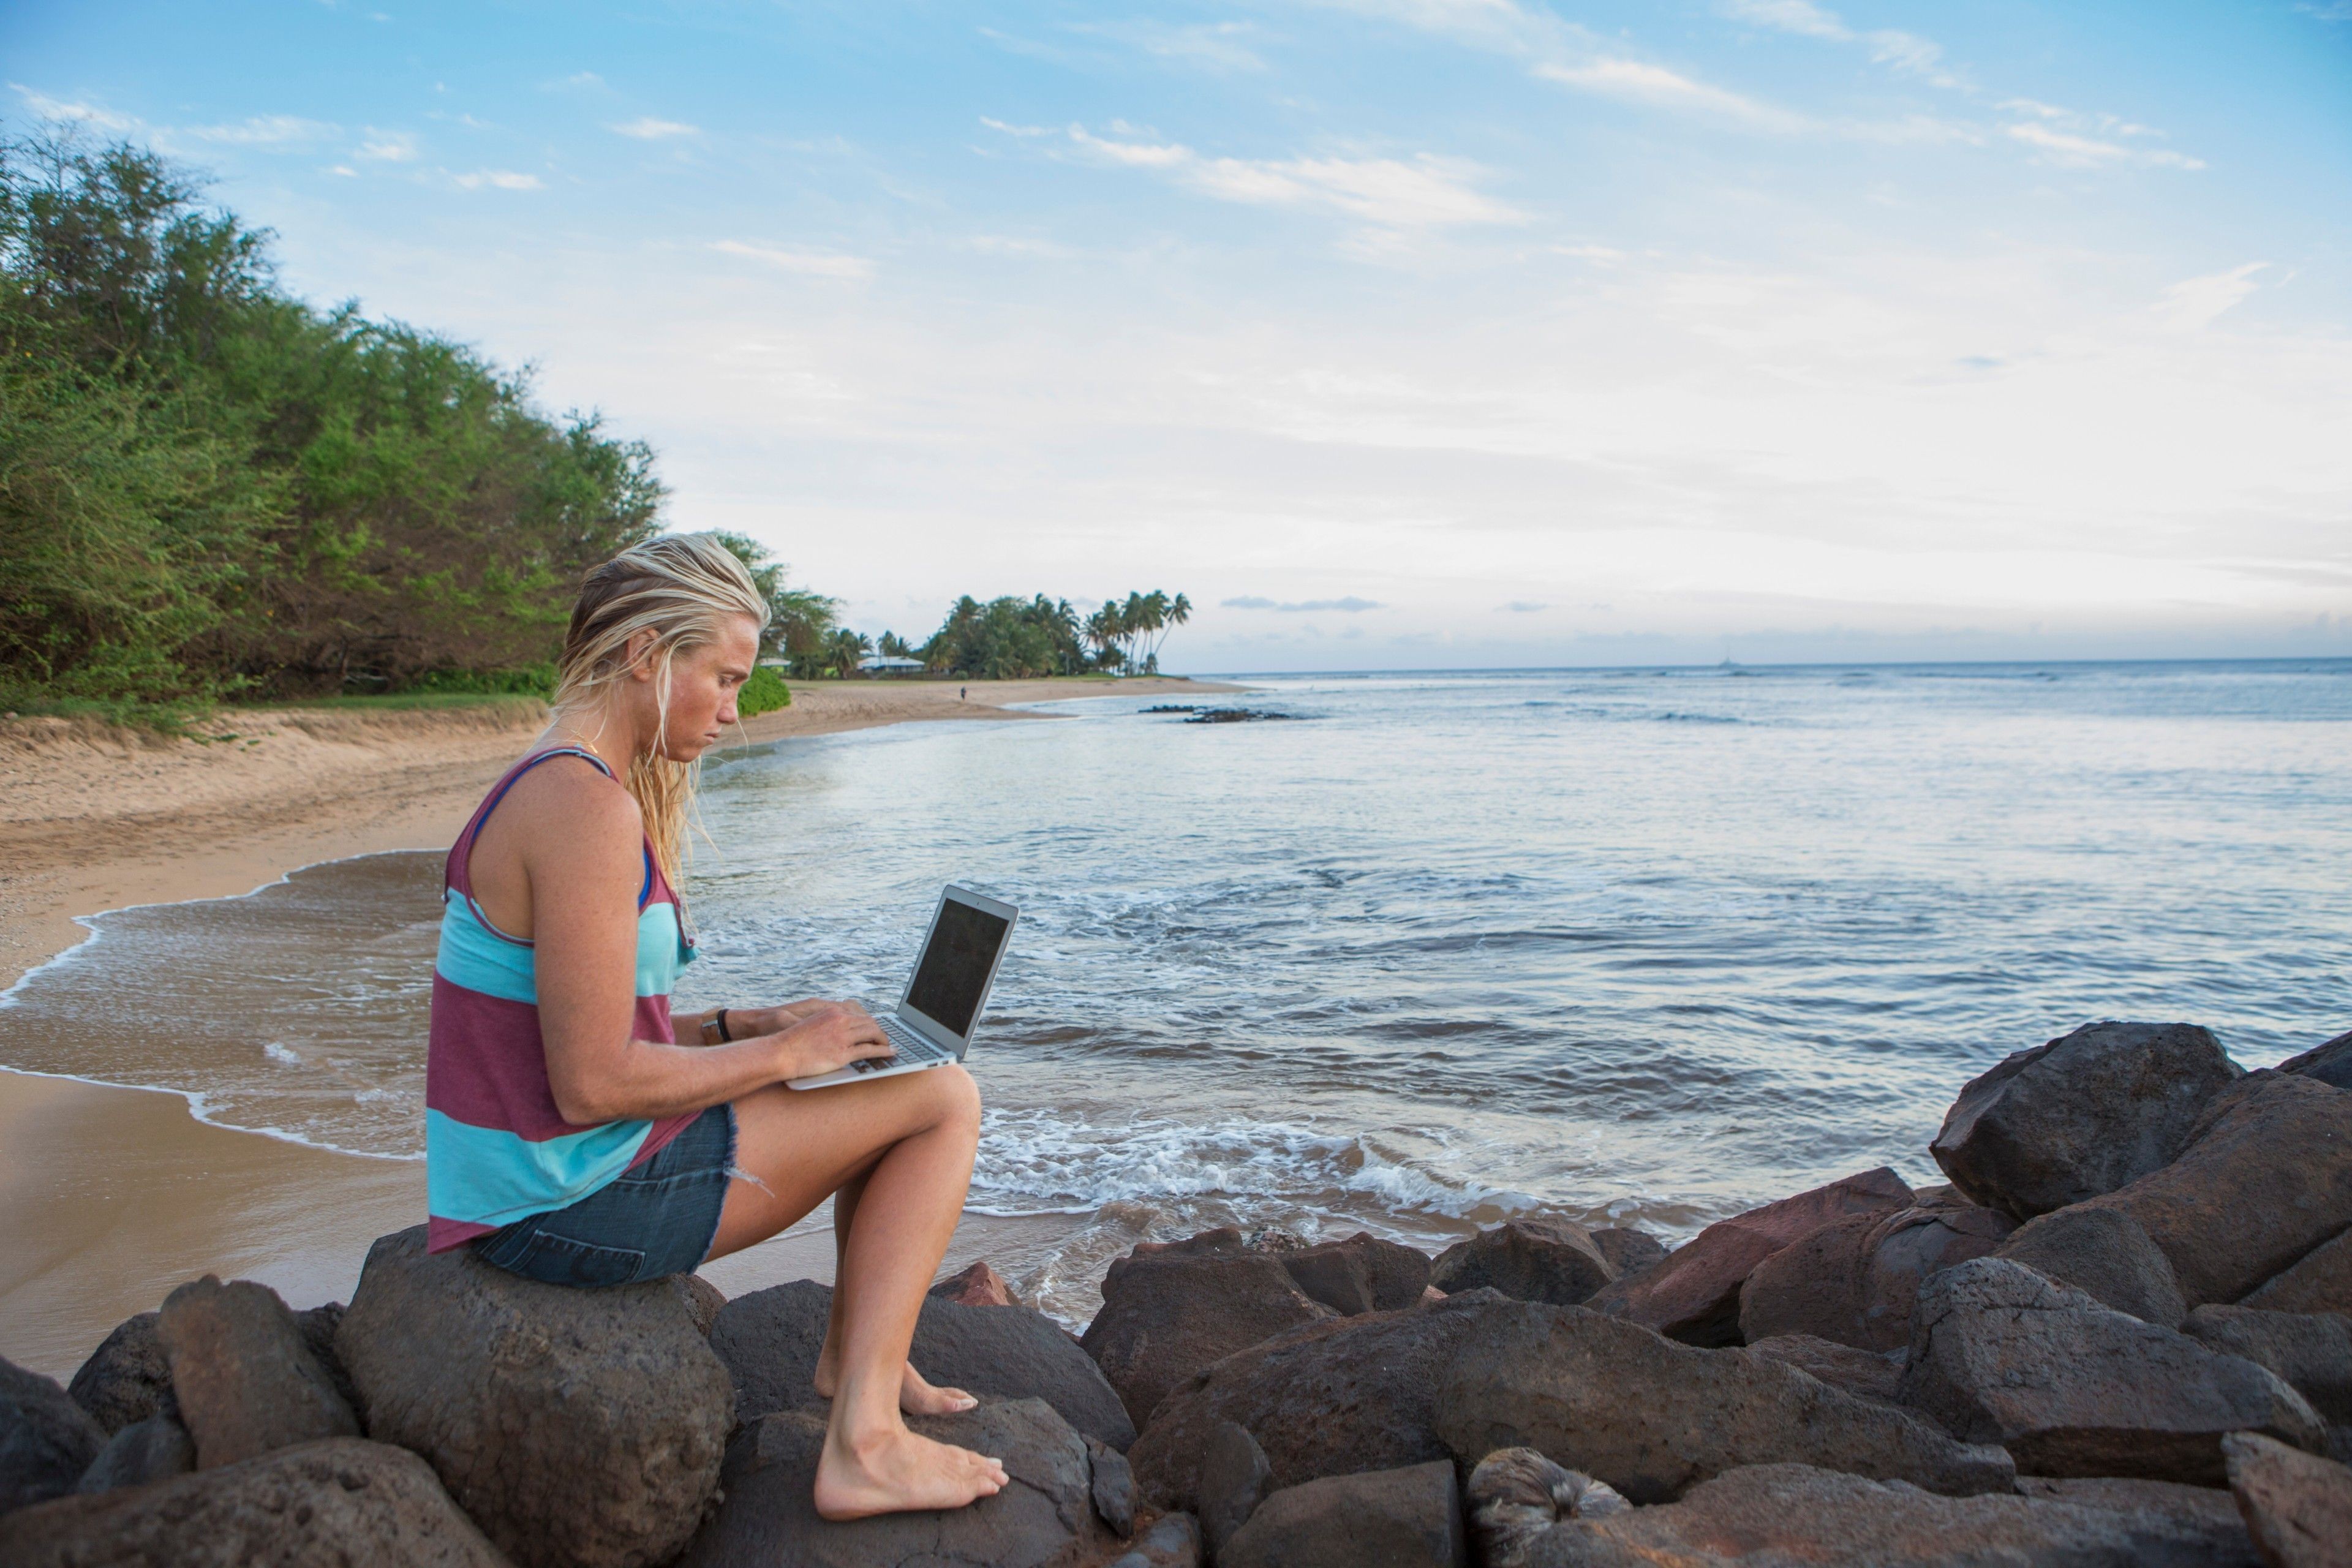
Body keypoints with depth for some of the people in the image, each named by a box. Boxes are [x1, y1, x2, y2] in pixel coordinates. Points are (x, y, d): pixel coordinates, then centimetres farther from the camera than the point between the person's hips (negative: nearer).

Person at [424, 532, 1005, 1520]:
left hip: (526, 1174, 10)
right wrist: (782, 1052, -12)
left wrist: (750, 1024, 7)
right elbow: (592, 1082, -24)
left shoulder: (551, 786, 10)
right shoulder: (589, 810, -22)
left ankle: (853, 1358, 30)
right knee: (945, 1100, -5)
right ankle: (863, 1446, -1)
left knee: (893, 1079, 19)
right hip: (574, 1205, -10)